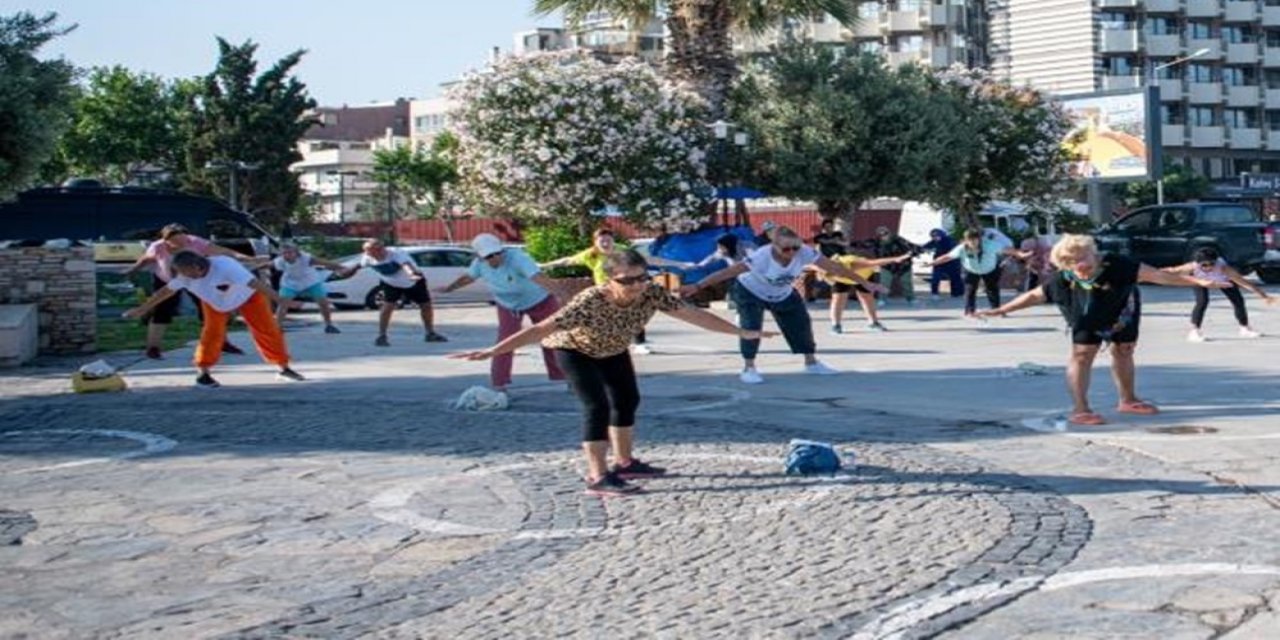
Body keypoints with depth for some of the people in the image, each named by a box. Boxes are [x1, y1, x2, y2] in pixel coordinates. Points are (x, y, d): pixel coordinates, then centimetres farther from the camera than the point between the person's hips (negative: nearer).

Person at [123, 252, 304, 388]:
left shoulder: (225, 267, -41)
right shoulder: (185, 275, -22)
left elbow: (256, 283, -47)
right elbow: (166, 291, -8)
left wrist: (281, 301, -53)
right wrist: (142, 309, -4)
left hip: (248, 297, -4)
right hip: (215, 302, 4)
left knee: (268, 331, -5)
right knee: (212, 334, -11)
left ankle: (284, 369, 6)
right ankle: (203, 373, 1)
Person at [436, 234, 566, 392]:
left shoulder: (517, 258, -37)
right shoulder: (480, 263, -18)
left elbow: (539, 277, -52)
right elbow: (468, 277, 6)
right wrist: (449, 288, 23)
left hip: (539, 301, -4)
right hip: (508, 306, 4)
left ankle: (563, 376, 18)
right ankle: (498, 384, 3)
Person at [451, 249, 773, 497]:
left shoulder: (652, 294, -29)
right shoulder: (590, 302, -43)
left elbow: (695, 314, -22)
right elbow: (541, 329, -47)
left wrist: (741, 332, -19)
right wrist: (493, 351, -54)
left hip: (611, 349, 7)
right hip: (575, 350, -7)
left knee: (627, 400, 14)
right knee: (597, 406, -18)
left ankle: (624, 462, 32)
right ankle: (598, 477, -15)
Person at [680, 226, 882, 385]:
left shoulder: (805, 253, -31)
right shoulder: (762, 257, -42)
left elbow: (834, 267, -25)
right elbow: (727, 272, -45)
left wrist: (864, 283, -22)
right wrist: (697, 287, -51)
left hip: (783, 294, 5)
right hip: (750, 292, -5)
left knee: (801, 323, 8)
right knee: (751, 326, -22)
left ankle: (811, 363, 27)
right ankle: (748, 368, -8)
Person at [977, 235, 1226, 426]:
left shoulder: (1115, 266, -37)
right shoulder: (1063, 281, -31)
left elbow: (1156, 275, -37)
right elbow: (1033, 296, -17)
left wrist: (1199, 282, -39)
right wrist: (1001, 311, -18)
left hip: (1123, 314, 1)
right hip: (1088, 321, -1)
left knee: (1123, 351, 15)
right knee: (1082, 354, -12)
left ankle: (1128, 400, 34)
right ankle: (1080, 410, -9)